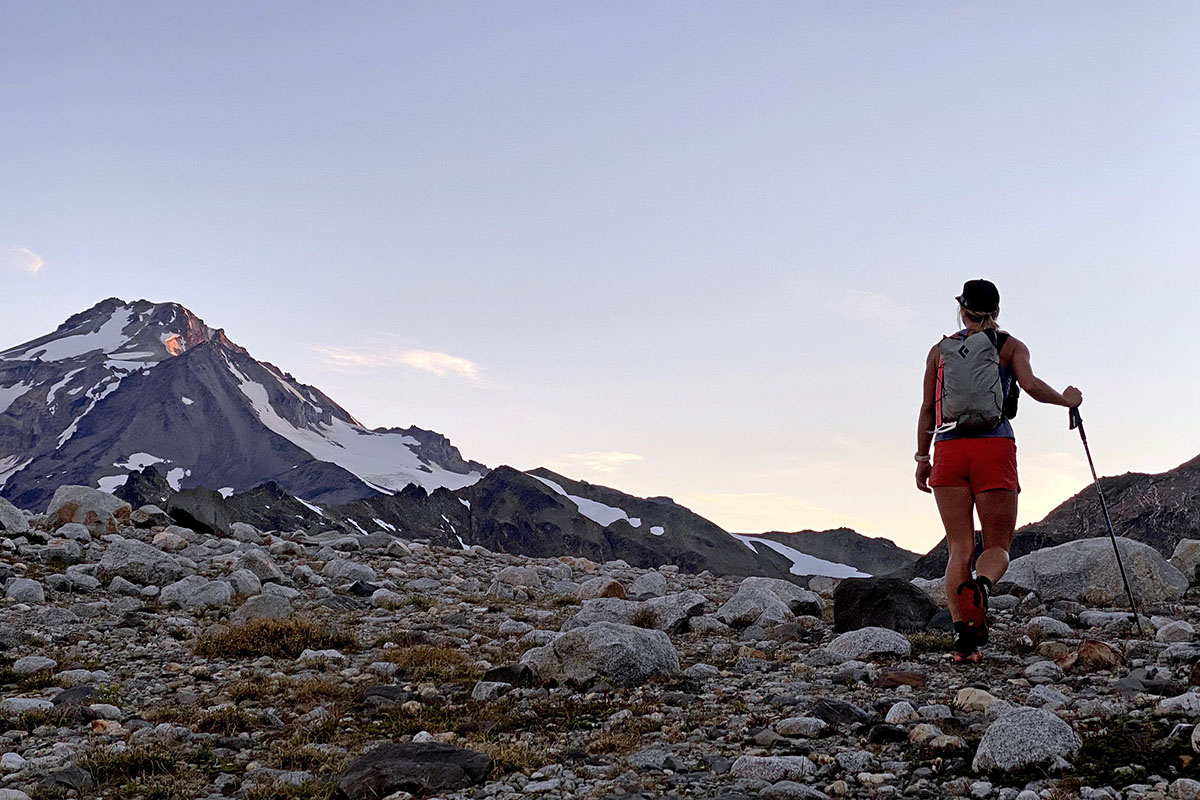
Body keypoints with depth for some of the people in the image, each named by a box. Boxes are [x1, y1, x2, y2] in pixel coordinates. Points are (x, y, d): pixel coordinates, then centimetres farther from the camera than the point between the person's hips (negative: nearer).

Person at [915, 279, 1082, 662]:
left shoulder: (940, 350, 15)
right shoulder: (1011, 346, 9)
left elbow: (927, 408, 11)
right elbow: (1031, 385, -8)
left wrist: (922, 458, 17)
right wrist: (1066, 400, 10)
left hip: (948, 448, 2)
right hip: (994, 448, -2)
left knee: (959, 547, 3)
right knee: (997, 546, 4)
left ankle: (962, 636, -11)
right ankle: (981, 585, -32)